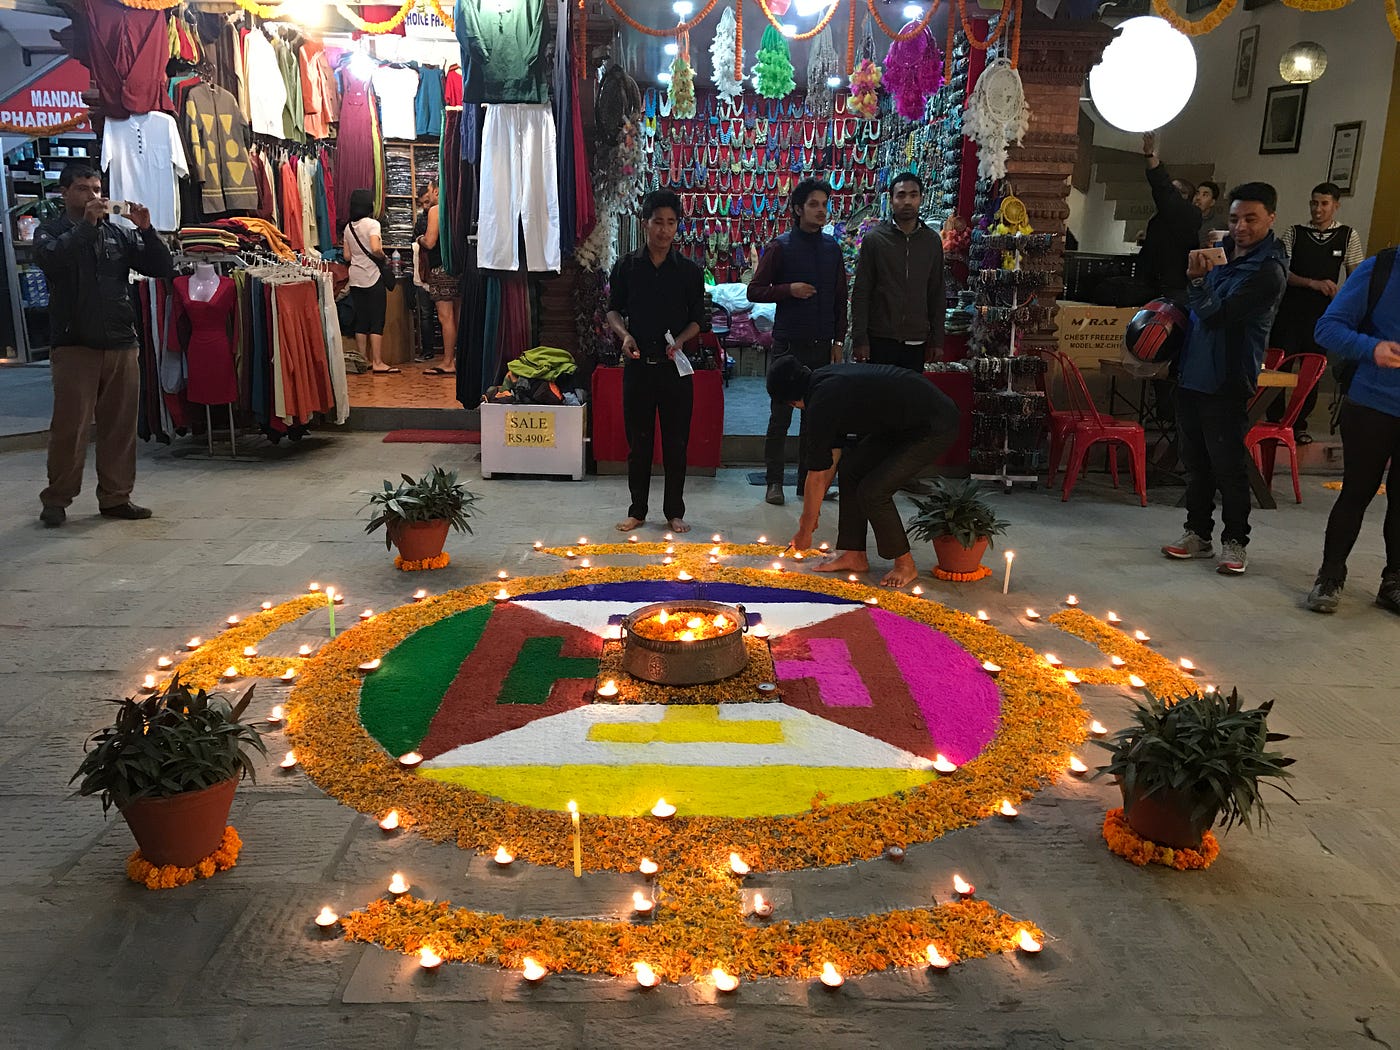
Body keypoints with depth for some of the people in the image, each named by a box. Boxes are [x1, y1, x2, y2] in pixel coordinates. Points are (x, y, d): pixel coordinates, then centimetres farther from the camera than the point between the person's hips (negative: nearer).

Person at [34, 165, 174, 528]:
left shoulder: (120, 233, 13)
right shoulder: (50, 232, 8)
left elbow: (162, 268, 7)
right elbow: (52, 259, -14)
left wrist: (146, 230, -6)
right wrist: (87, 224, -15)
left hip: (122, 345, 3)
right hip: (74, 345, -3)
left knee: (121, 425, 5)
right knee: (70, 426, -5)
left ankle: (115, 497, 14)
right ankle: (56, 499, 6)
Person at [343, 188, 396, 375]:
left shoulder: (348, 227, 10)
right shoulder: (372, 223, -9)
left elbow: (347, 256, 11)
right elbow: (375, 249, -23)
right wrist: (384, 257, -4)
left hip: (356, 279, 6)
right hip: (373, 277, -6)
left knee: (361, 321, 10)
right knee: (377, 321, -4)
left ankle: (363, 360, 14)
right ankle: (377, 363, -5)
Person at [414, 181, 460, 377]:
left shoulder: (435, 211, -8)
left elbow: (429, 243, -14)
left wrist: (420, 238, 7)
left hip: (441, 269, -8)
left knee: (445, 317, -8)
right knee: (458, 316, 11)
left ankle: (447, 363, -8)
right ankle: (460, 358, 15)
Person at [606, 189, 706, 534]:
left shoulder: (689, 271, 2)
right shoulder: (627, 266, 3)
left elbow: (697, 318, 6)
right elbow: (613, 310, 9)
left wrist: (680, 339, -13)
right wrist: (624, 334, -10)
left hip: (675, 366, 0)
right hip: (638, 364, 0)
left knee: (676, 442, 5)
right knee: (638, 441, 7)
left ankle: (674, 512, 16)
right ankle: (637, 510, 19)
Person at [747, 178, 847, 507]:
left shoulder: (832, 248, 9)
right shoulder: (780, 247, -3)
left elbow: (840, 299, 13)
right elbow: (754, 291, -3)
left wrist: (838, 340, 7)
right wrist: (789, 289, -17)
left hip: (822, 345, 4)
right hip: (789, 344, -4)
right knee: (781, 415, 0)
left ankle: (808, 480, 18)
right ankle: (774, 482, 9)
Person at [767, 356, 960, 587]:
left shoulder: (822, 403, -21)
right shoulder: (824, 379, 8)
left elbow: (817, 478, -13)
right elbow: (832, 454, 16)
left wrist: (805, 531, 0)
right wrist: (811, 510, 21)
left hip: (935, 428, -10)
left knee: (873, 490, -13)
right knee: (851, 468, 8)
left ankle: (905, 564, 7)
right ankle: (854, 555, 17)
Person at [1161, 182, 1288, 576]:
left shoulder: (1268, 272, -13)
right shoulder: (1222, 249, 11)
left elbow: (1216, 317, -22)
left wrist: (1198, 280, -32)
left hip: (1227, 383, -7)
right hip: (1191, 373, 8)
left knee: (1228, 466, -1)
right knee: (1195, 461, 13)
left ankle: (1234, 542, 12)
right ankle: (1198, 533, 24)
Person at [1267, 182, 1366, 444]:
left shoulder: (1348, 236, 6)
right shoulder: (1293, 233, 3)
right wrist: (1313, 283, -17)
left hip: (1322, 315, 1)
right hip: (1289, 312, -1)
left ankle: (1300, 424, 18)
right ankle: (1275, 421, 7)